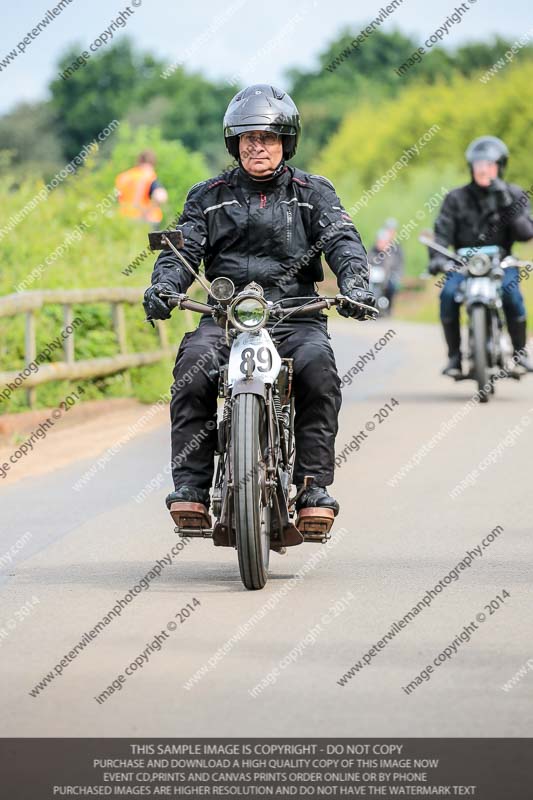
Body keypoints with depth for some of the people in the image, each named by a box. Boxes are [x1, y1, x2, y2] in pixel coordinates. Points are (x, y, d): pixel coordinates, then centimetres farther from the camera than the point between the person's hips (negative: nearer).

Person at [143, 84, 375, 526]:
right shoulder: (208, 196, 17)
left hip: (295, 316, -1)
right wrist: (162, 286, -15)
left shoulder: (313, 192, 14)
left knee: (318, 365, -33)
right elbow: (183, 247, 8)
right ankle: (190, 483, -27)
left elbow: (342, 240, -1)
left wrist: (354, 282, -22)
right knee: (194, 363, -31)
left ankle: (313, 484, -27)